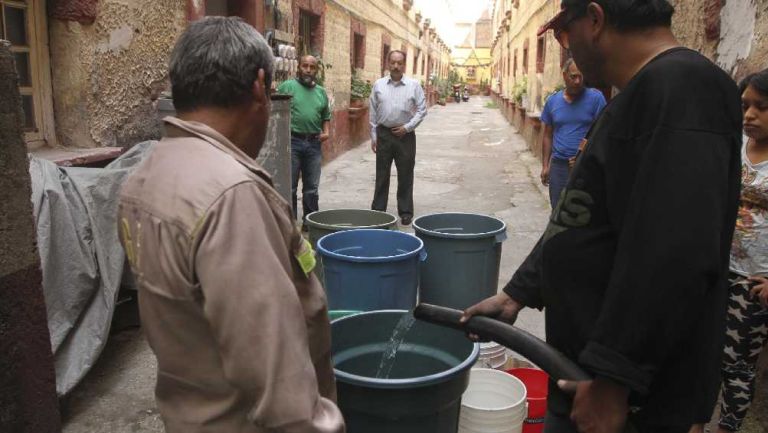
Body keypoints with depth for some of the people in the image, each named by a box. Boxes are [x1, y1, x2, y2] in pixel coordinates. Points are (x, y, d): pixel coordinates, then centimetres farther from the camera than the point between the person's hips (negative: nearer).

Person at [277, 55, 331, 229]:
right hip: (292, 141, -4)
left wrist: (326, 132, 6)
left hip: (314, 143, 4)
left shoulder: (321, 91, 14)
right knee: (290, 187, 1)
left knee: (312, 188, 11)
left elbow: (326, 116, 23)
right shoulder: (287, 86, -1)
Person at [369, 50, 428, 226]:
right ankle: (378, 210, 16)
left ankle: (405, 212, 14)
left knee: (405, 175, 5)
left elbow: (422, 110, 1)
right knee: (382, 175, 8)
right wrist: (374, 136, 5)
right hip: (383, 134, 2)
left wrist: (407, 127, -8)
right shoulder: (378, 85, 5)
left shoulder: (414, 85, 0)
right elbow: (373, 112, 8)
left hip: (405, 134, -1)